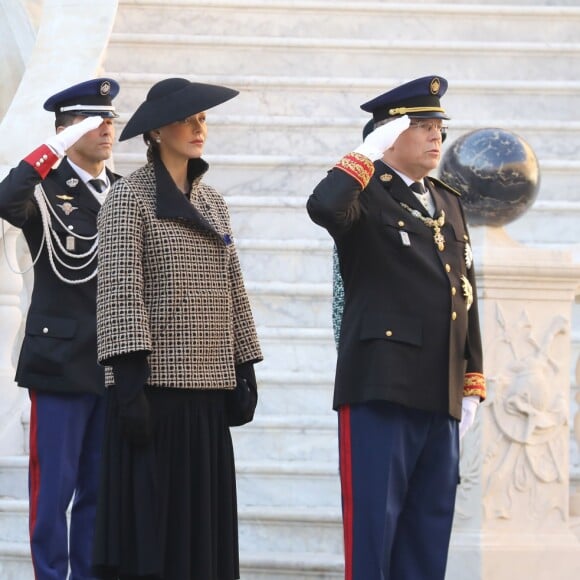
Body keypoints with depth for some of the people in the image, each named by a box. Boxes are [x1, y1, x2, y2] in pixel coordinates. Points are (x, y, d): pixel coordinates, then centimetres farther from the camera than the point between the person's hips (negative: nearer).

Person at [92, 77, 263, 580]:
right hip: (156, 383, -6)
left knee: (204, 525, 6)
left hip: (208, 388, 6)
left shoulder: (212, 203, 17)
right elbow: (120, 291, -11)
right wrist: (129, 381, -17)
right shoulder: (130, 198, -4)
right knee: (150, 520, -5)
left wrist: (246, 367, 12)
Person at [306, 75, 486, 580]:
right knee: (373, 521, -6)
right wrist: (370, 153, -16)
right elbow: (323, 207, -28)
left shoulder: (448, 203, 19)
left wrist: (472, 382, 15)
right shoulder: (365, 196, -3)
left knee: (428, 529, 9)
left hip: (441, 398, 7)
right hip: (382, 388, -7)